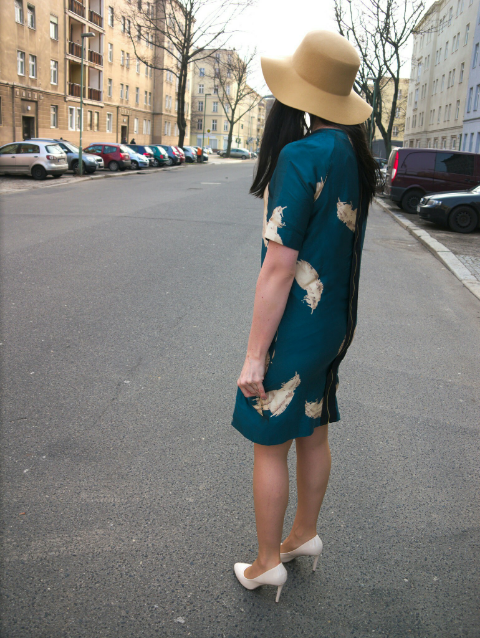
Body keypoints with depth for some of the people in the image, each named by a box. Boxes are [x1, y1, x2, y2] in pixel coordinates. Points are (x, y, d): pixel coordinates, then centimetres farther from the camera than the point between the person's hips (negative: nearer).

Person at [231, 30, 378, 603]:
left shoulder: (300, 155, -22)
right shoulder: (353, 153, 5)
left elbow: (278, 267, -23)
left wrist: (254, 354, -17)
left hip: (294, 329, -8)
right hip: (334, 323, 8)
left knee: (269, 445, 8)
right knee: (313, 433, 21)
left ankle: (266, 564, 25)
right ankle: (305, 535, 41)